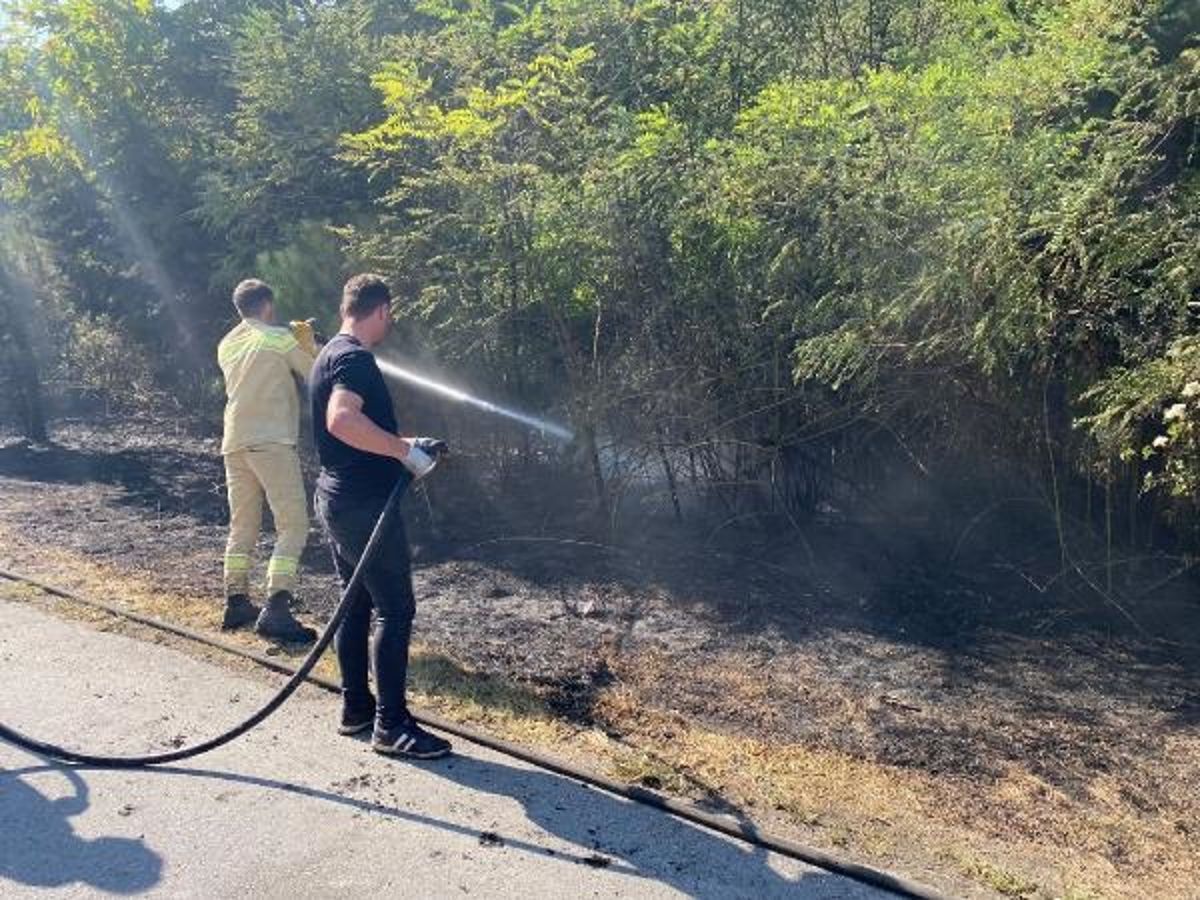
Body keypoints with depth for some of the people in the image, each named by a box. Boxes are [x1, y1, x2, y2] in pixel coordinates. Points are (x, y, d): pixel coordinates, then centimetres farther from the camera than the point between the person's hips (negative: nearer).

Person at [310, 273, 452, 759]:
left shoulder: (330, 354, 16)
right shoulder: (355, 358, -17)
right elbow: (342, 420, -35)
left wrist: (407, 445, 25)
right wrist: (404, 449, -28)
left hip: (338, 500, 11)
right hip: (365, 505, -11)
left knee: (356, 603, 17)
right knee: (396, 610, -4)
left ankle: (356, 706, 26)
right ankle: (391, 726, 1)